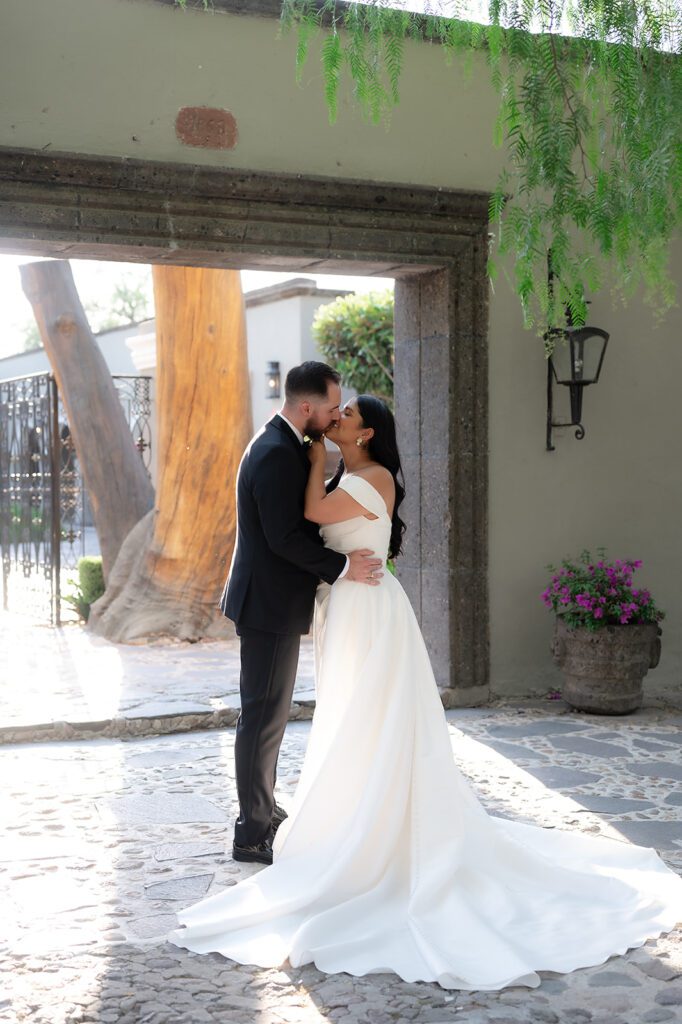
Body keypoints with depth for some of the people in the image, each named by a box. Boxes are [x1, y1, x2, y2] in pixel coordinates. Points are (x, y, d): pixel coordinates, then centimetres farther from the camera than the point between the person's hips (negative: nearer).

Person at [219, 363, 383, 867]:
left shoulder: (284, 446, 12)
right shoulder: (276, 454, -21)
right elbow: (285, 537, -25)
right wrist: (342, 566, -17)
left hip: (274, 601, 11)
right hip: (270, 604, -11)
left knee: (269, 713, 19)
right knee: (264, 717, -3)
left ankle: (263, 811, 32)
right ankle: (253, 835, 5)